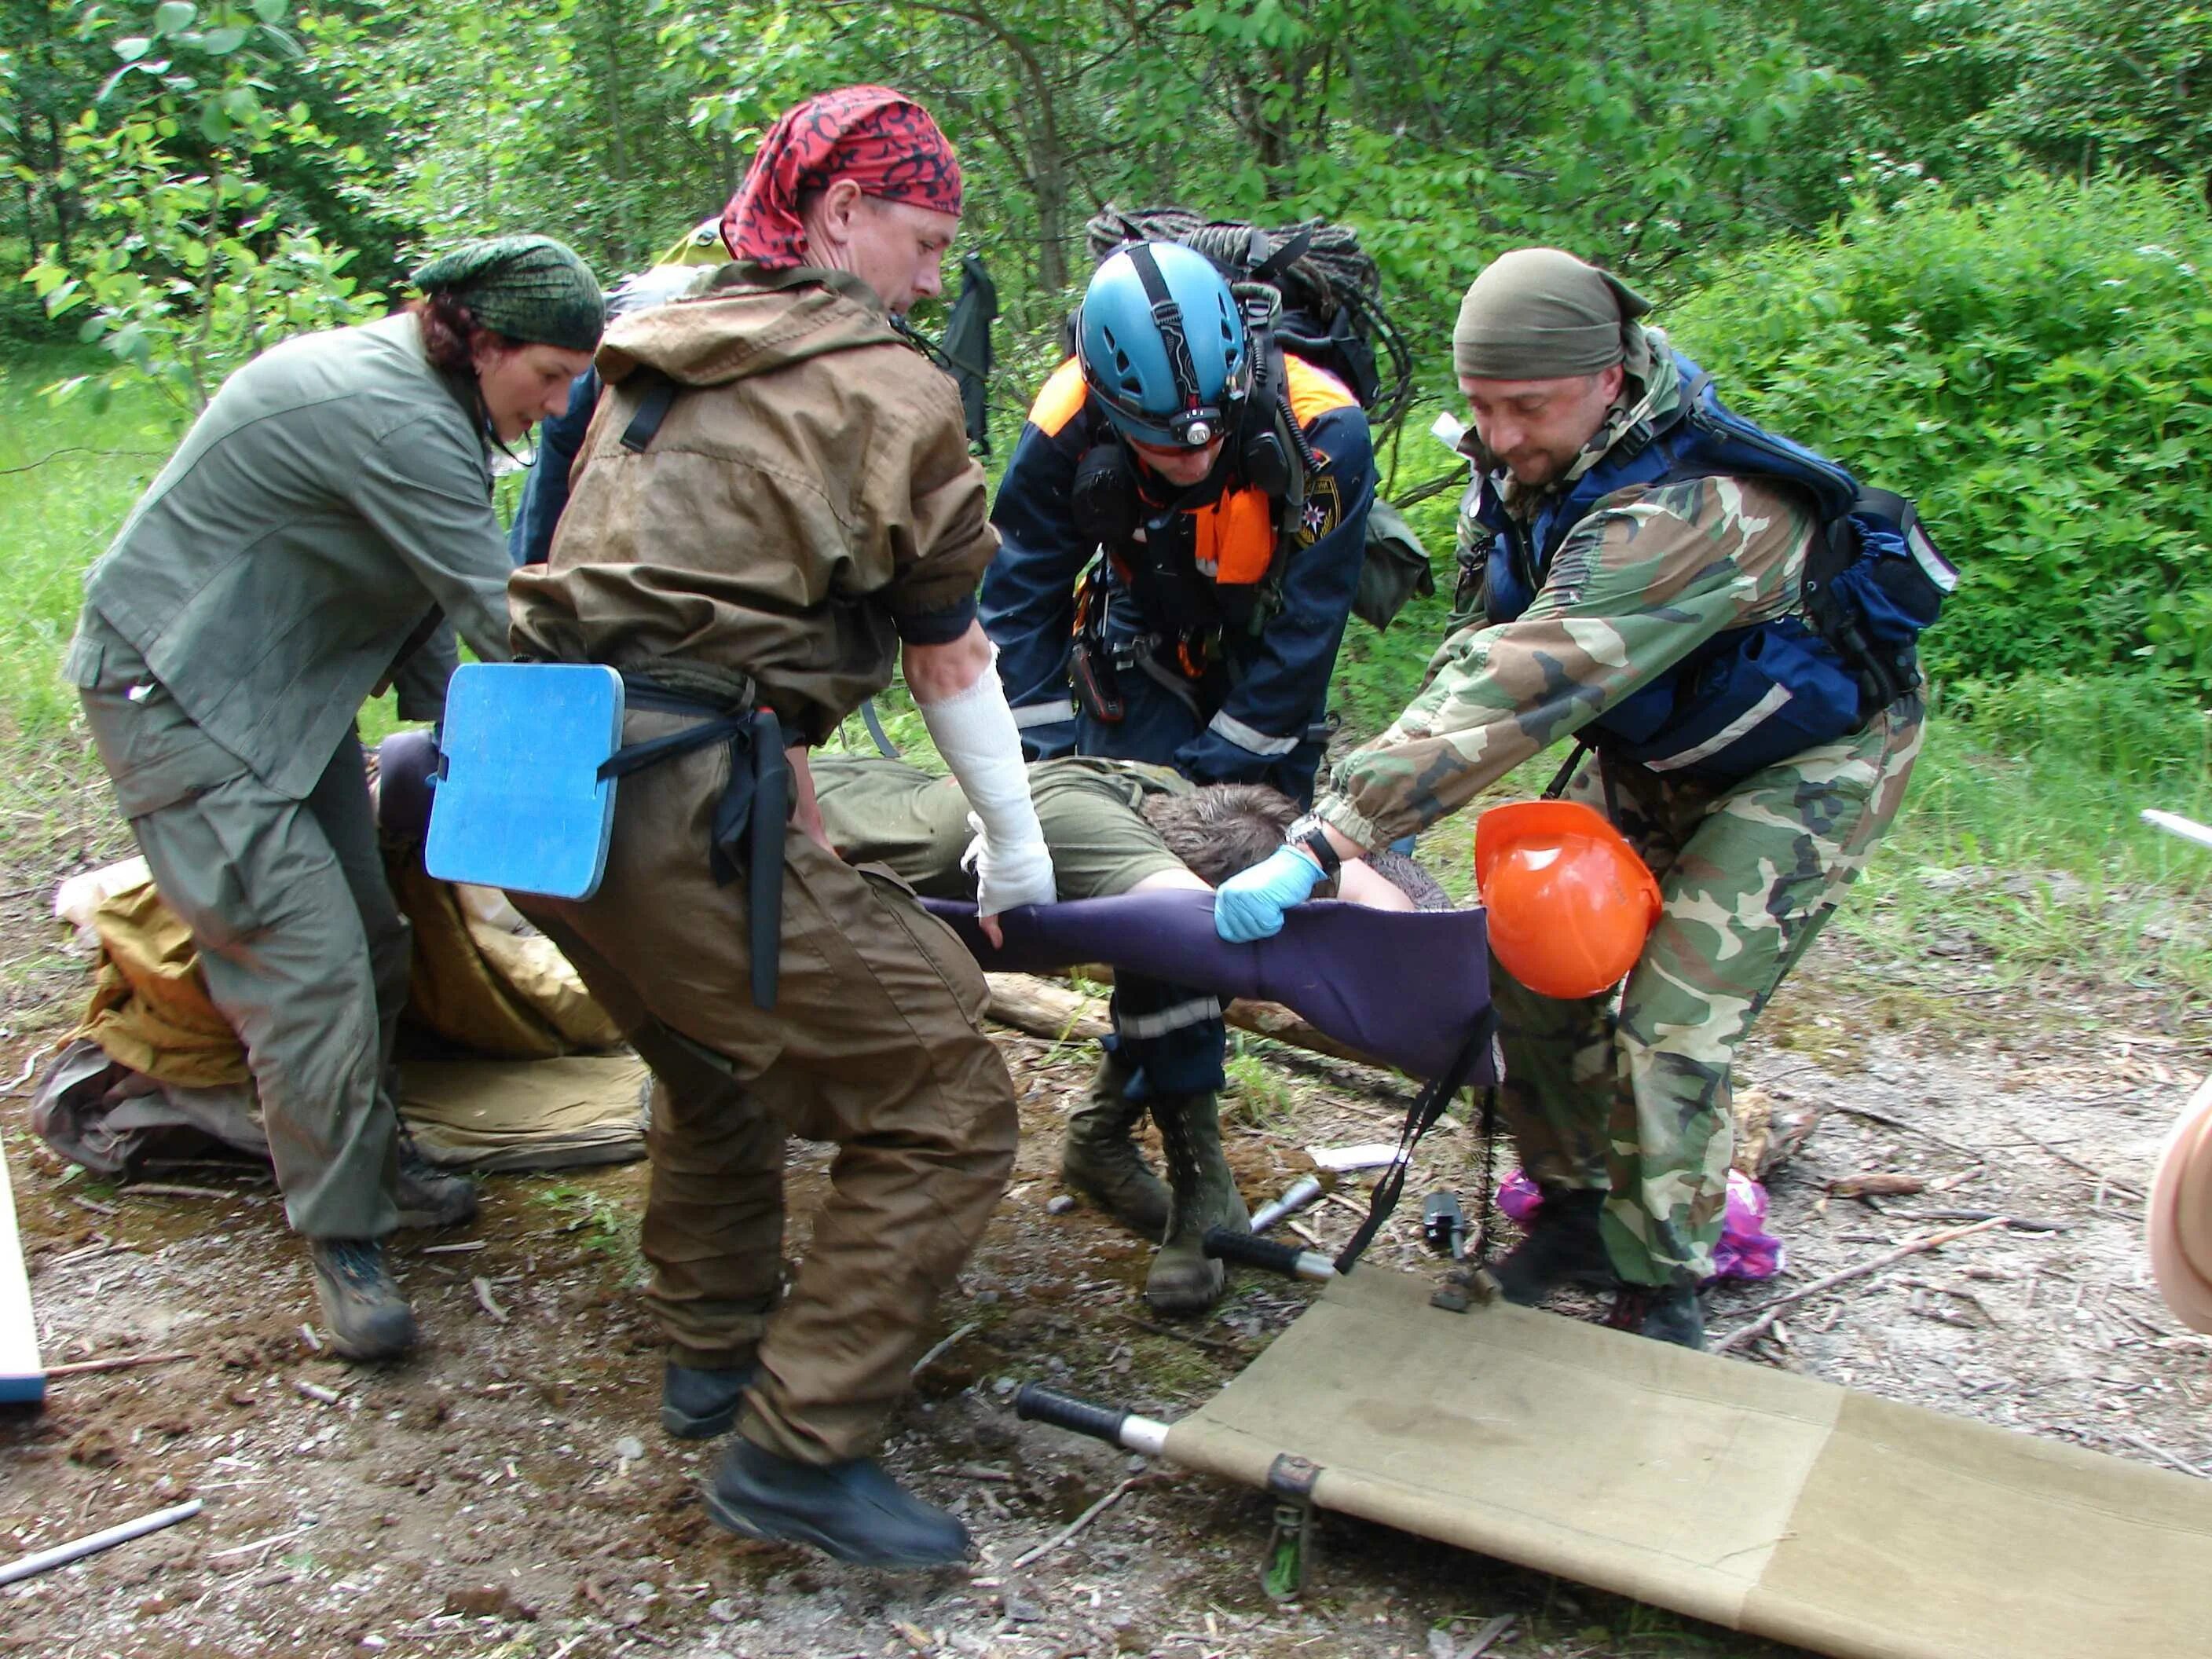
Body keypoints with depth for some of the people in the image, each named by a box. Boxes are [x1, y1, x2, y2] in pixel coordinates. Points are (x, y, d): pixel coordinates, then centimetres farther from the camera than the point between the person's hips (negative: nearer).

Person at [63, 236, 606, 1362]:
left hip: (282, 681, 10)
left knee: (368, 942, 11)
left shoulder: (417, 397, 5)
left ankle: (369, 1155, 30)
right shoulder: (392, 419, -28)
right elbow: (504, 620, -27)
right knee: (306, 960, -12)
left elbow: (429, 605, 9)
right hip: (176, 691, -10)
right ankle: (339, 1235, 1)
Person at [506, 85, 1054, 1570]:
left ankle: (713, 1349, 42)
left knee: (713, 1059, 31)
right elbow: (948, 654, 6)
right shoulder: (893, 391, 0)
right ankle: (799, 1448, 2)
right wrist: (1018, 849, 18)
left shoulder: (655, 364, 21)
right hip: (690, 806, -9)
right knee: (945, 1107, -1)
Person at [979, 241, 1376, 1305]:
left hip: (1270, 677, 0)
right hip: (1145, 655, 0)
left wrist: (1216, 777, -25)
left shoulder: (1323, 436, -32)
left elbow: (1300, 639, -24)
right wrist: (1048, 764, -21)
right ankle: (1196, 1173, -5)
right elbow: (1017, 600, -14)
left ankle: (1107, 1124, 19)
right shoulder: (1066, 435, -28)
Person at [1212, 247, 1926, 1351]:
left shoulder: (1686, 511, -39)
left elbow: (1520, 689, -47)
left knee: (1672, 1030, -15)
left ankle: (1660, 1287, 6)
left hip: (1808, 762, -8)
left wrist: (1325, 841, -52)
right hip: (1655, 753, 8)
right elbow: (1481, 646, -5)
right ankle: (1578, 1211, 21)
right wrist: (1396, 813, -18)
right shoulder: (1528, 468, -11)